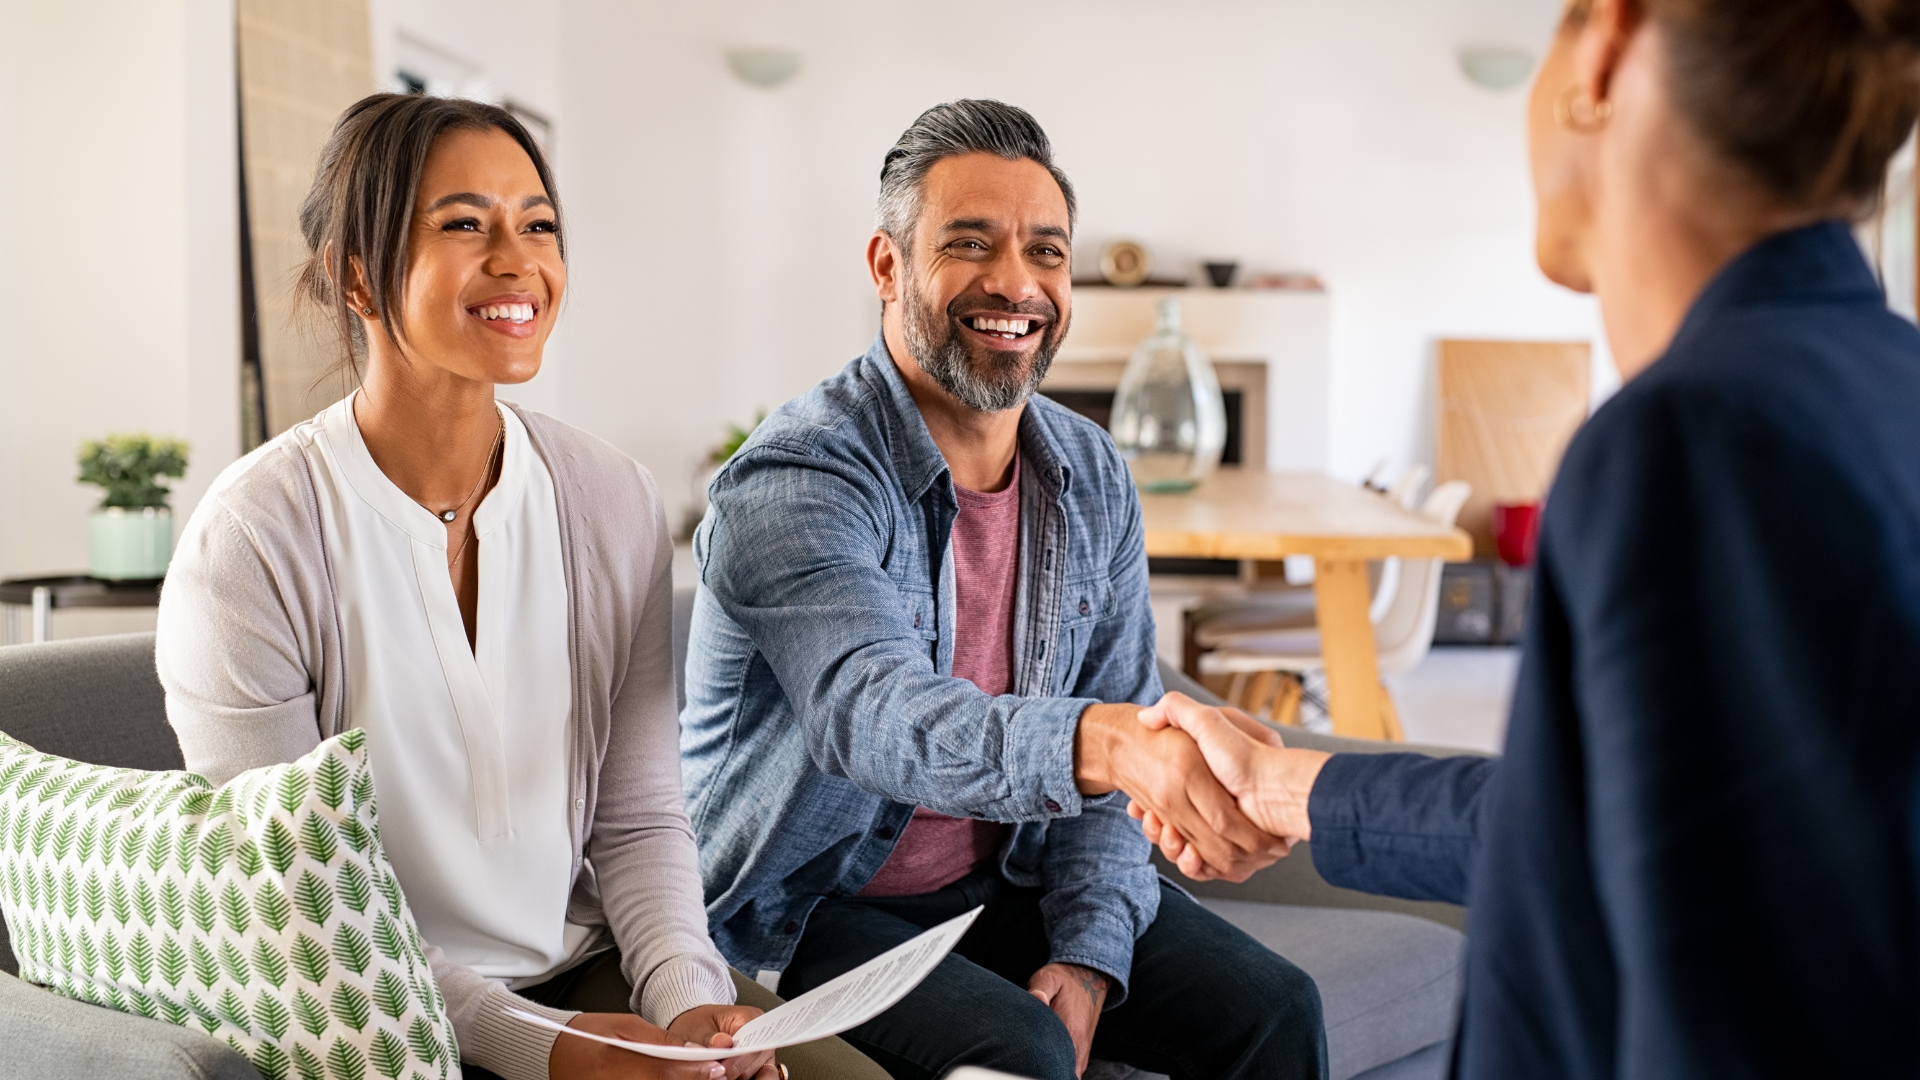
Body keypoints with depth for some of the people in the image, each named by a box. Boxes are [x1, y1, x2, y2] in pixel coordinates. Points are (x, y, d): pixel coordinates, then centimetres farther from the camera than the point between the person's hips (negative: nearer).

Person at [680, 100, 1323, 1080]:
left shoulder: (1094, 480, 1)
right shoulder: (793, 480, -21)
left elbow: (1115, 737, 3)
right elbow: (870, 713, -38)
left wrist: (1090, 953, -10)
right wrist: (1102, 742, -55)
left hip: (1011, 881, 6)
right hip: (812, 910, -5)